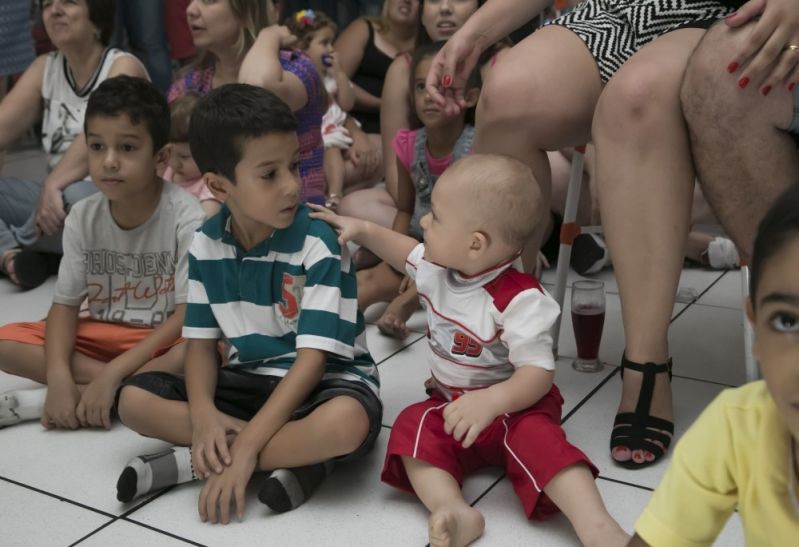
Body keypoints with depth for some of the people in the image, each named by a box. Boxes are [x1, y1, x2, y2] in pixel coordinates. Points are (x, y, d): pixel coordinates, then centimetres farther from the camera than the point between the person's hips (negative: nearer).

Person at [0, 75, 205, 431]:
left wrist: (113, 374, -26)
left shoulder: (185, 217, -18)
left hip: (163, 340, -3)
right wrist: (59, 377, -24)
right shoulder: (82, 217, -6)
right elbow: (65, 304, -5)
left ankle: (42, 404, -27)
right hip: (103, 336, 4)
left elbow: (188, 314, -20)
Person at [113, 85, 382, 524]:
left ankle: (195, 461, -20)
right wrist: (203, 412, -20)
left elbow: (312, 356, -23)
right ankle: (296, 455, -18)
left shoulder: (317, 244, -20)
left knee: (346, 422, -39)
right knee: (134, 399, -12)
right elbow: (201, 341, 2)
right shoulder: (206, 245, -5)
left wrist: (246, 446, -30)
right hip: (250, 377, 5)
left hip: (323, 378, -5)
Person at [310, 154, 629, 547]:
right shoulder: (437, 267, -2)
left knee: (536, 437, -36)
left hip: (513, 406, -7)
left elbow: (538, 374, -30)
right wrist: (362, 231, 17)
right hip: (450, 403, 7)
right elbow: (406, 253, 24)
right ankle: (453, 511, -40)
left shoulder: (518, 300, -26)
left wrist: (492, 401, -45)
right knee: (411, 426, -22)